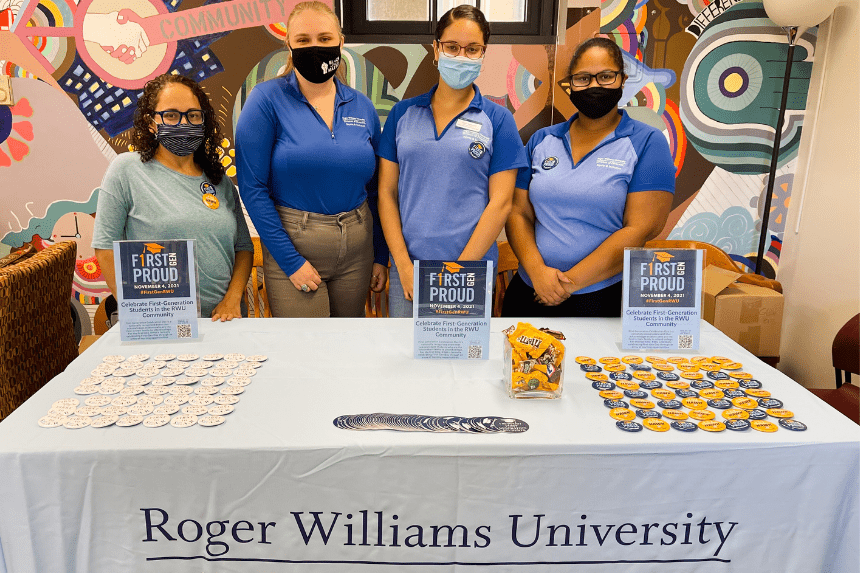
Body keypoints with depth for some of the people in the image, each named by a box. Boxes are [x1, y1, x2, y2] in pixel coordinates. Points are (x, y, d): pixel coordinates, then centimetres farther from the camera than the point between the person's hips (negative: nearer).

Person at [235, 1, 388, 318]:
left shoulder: (362, 106, 4)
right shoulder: (267, 99, -8)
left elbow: (374, 188, 10)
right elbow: (253, 186, -12)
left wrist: (381, 256, 9)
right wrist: (290, 261, -14)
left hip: (357, 249, 4)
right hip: (293, 246, -4)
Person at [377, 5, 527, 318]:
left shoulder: (498, 119, 1)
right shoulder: (403, 112, 7)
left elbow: (500, 202, -4)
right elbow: (386, 191, 4)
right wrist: (404, 265, -5)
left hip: (472, 274, -2)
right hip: (405, 269, 2)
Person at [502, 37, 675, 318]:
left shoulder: (647, 143, -3)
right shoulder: (541, 140, 9)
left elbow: (641, 229, -11)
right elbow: (519, 213, 5)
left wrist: (572, 281, -15)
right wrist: (537, 269, -12)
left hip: (603, 299, -3)